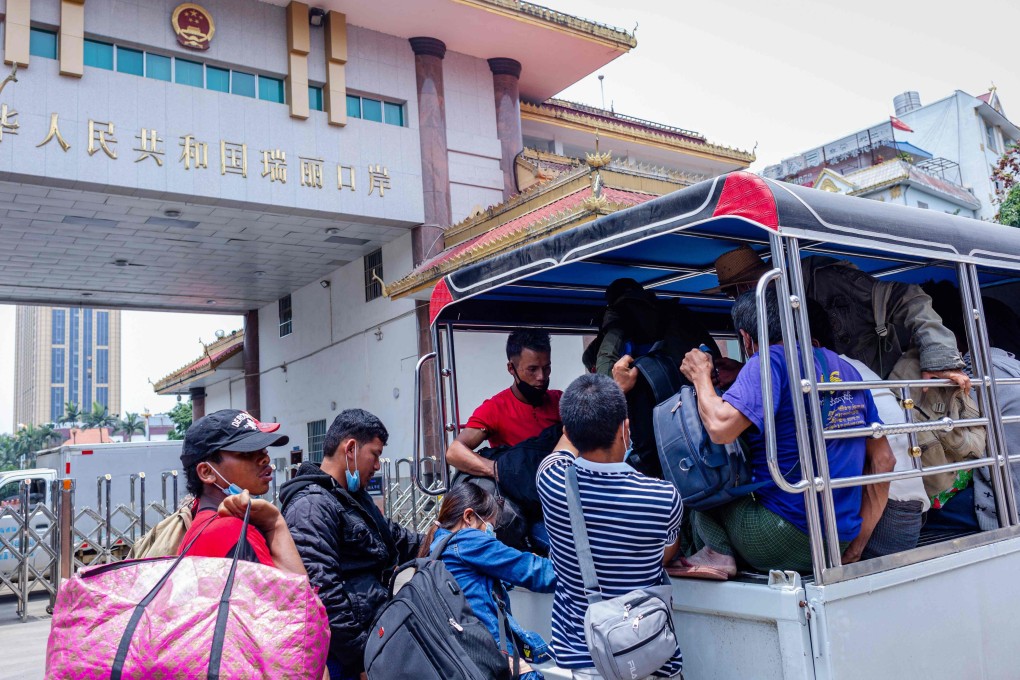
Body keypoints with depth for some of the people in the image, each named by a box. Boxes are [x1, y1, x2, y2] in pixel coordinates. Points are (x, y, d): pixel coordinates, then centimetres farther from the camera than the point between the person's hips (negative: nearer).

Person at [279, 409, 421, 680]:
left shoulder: (356, 498, 13)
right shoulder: (311, 507, -19)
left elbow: (395, 538, 29)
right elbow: (321, 591, -26)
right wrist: (363, 655, -22)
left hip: (374, 642, 9)